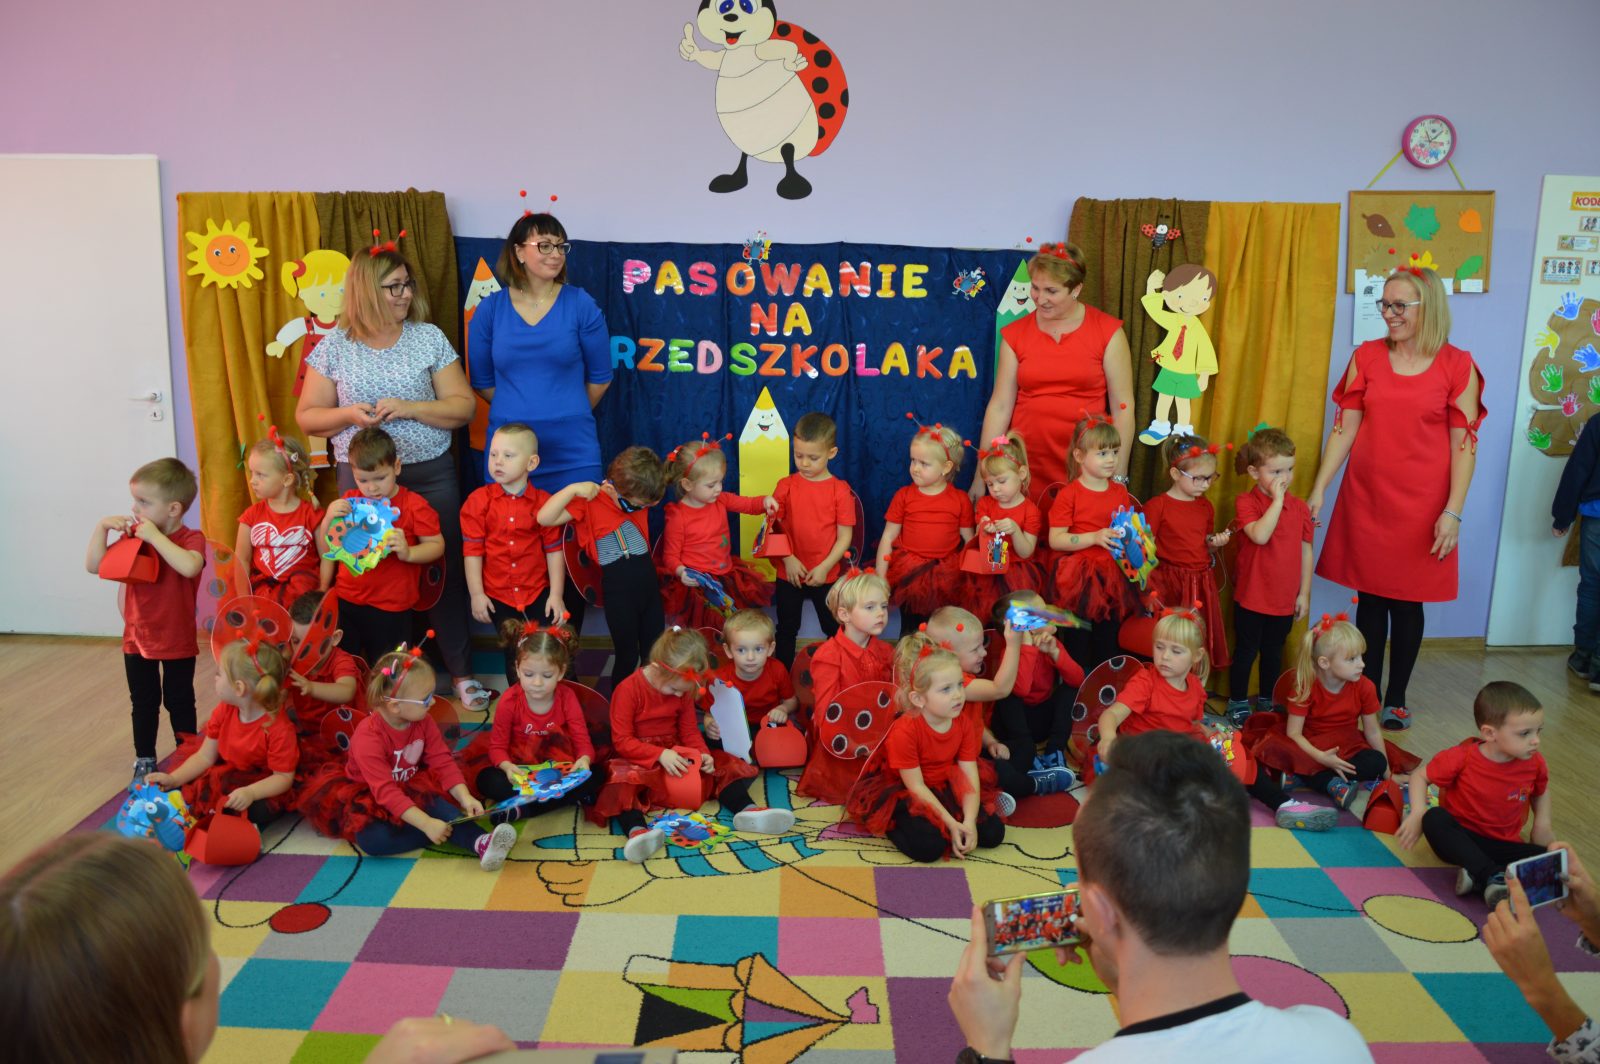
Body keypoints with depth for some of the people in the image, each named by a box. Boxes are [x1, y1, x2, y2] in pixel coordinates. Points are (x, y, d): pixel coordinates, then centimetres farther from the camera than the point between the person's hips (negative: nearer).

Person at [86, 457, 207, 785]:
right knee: (143, 702, 16)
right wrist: (102, 527, -13)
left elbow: (189, 567, -40)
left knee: (180, 701, 12)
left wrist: (155, 536, -35)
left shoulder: (191, 539, -17)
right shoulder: (132, 536, -2)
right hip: (137, 638, 4)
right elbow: (94, 566, -3)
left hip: (178, 641, -4)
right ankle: (144, 759, 30)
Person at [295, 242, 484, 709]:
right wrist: (347, 414, -15)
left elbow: (463, 406, -1)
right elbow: (307, 417, 5)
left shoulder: (428, 337, 1)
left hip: (431, 473, 0)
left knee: (444, 569, 4)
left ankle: (461, 671, 15)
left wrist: (408, 408, -15)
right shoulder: (334, 347, 1)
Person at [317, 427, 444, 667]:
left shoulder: (414, 506, -9)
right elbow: (327, 548, 8)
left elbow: (437, 546, -8)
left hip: (391, 608, -4)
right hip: (345, 601, 4)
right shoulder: (349, 502, 4)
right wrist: (329, 518, -10)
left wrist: (408, 553, -25)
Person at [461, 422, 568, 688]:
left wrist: (556, 595, -5)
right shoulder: (478, 501, -3)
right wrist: (476, 595, -7)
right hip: (498, 596, 0)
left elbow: (554, 550, -2)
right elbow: (472, 551, -4)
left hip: (538, 592, 0)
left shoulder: (543, 502, -3)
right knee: (514, 656, 10)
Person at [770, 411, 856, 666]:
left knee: (836, 630, 11)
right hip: (790, 574, 2)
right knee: (786, 630, 15)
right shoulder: (786, 485, -3)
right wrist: (788, 559, -13)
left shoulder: (840, 490, -7)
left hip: (826, 576, -1)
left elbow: (845, 536, -7)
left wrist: (824, 567, -15)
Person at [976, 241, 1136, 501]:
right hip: (1026, 465, 1)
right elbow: (1000, 405, 2)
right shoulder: (1015, 334, 4)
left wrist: (1118, 476, -5)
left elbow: (1122, 406, -2)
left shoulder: (1108, 332, -2)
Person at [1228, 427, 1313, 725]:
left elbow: (1306, 551, 7)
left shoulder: (1299, 507, 1)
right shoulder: (1246, 502, -11)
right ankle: (1238, 704, 22)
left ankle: (1267, 701, 33)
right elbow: (1260, 535, -29)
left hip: (1285, 599, 4)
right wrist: (1277, 499, -25)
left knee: (1273, 653, 18)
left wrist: (1304, 592, 6)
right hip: (1251, 596, -4)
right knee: (1246, 652, 7)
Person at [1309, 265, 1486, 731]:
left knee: (1407, 601, 7)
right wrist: (1318, 489, 2)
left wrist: (1453, 512, -9)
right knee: (1371, 597, 8)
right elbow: (1344, 428, 4)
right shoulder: (1367, 357, 3)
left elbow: (1465, 444, -4)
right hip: (1366, 499, 2)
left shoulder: (1458, 366, -3)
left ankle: (1396, 698, 21)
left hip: (1421, 506, -2)